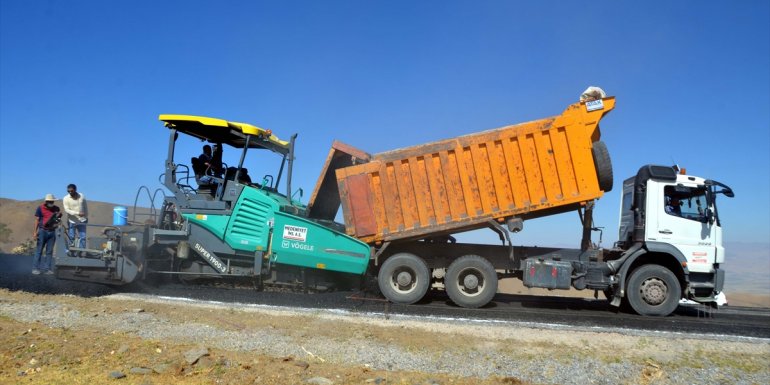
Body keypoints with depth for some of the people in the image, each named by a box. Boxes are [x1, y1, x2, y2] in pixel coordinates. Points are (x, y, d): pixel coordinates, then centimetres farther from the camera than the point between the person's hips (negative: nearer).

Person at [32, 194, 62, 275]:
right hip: (43, 231, -3)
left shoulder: (56, 208, 9)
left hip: (52, 231, 3)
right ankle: (35, 268, 2)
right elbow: (37, 220, -1)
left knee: (49, 251, 4)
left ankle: (47, 268, 8)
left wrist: (58, 220, -6)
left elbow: (59, 219, 18)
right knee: (39, 250, -2)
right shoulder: (40, 208, -1)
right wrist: (35, 232, -5)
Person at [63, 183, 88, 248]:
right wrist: (77, 213, -29)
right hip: (72, 221, -2)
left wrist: (86, 217, 17)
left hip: (82, 221, 2)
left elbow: (85, 208, 12)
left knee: (82, 237, 0)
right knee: (71, 238, 1)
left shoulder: (82, 196, 1)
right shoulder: (65, 198, -8)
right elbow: (67, 210, -17)